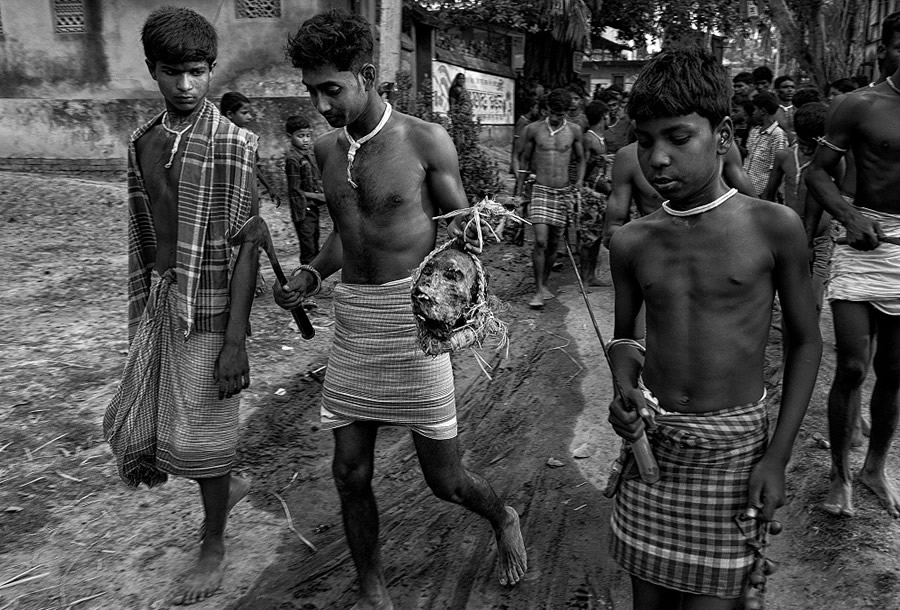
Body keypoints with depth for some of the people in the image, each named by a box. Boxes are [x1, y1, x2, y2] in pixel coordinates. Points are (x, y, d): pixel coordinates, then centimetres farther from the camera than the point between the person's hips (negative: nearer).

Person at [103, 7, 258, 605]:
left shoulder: (233, 144, -11)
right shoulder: (143, 140, 8)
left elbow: (245, 246, -14)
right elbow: (143, 234, 13)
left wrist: (236, 340, -18)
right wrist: (140, 310, 16)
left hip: (208, 303, -6)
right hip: (159, 299, 7)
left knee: (199, 433, 4)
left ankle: (214, 547, 29)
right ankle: (229, 483, 38)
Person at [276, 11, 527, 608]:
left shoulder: (426, 140, -8)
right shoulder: (327, 149, 8)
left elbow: (462, 225, 1)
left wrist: (457, 239, -21)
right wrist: (311, 273, 4)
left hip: (414, 315, -5)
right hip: (354, 320, 5)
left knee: (444, 479, 5)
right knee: (350, 473, 8)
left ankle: (504, 518, 39)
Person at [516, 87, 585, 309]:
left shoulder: (574, 131, 4)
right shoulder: (534, 130, 0)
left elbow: (580, 159, 16)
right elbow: (524, 161, 8)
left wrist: (579, 181, -1)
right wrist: (518, 193, 9)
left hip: (564, 193, 2)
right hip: (541, 191, -2)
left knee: (554, 243, 8)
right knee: (540, 241, -13)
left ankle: (544, 283, 25)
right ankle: (538, 290, -4)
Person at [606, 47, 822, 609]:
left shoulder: (774, 228, -10)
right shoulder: (631, 243, -1)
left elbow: (806, 342, -2)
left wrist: (778, 457, -5)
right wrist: (626, 391, -9)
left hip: (734, 447, -2)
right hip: (651, 440, 3)